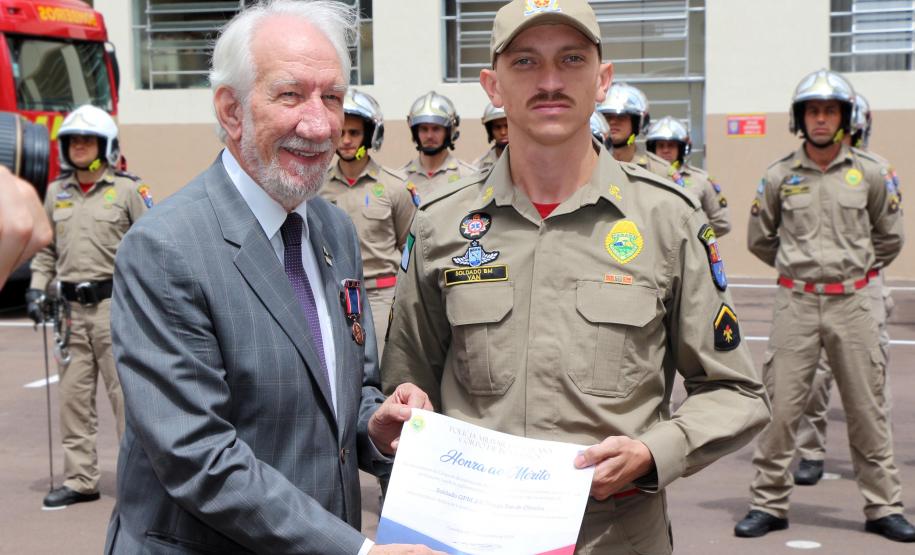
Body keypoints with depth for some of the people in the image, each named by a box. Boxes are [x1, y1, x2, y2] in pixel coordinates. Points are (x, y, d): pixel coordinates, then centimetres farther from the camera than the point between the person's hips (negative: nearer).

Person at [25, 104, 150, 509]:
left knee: (126, 392, -2)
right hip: (72, 308, 5)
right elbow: (46, 249, 20)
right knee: (73, 396, 7)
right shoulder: (55, 193, 14)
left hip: (114, 304, -5)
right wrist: (37, 287, 7)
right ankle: (80, 480, 16)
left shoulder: (128, 190, -1)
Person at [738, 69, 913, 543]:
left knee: (867, 407, 7)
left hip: (851, 303, 1)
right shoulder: (780, 175, 1)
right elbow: (759, 239, 13)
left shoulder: (870, 173, 2)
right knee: (780, 406, 0)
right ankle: (769, 503, 12)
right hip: (795, 304, 0)